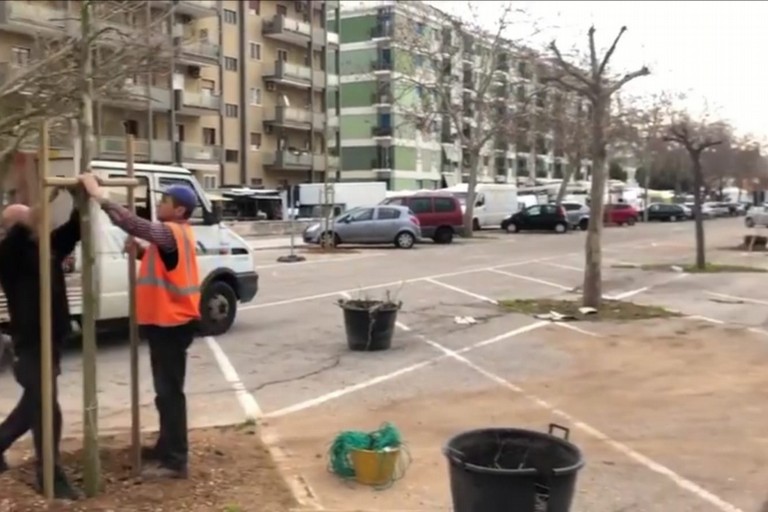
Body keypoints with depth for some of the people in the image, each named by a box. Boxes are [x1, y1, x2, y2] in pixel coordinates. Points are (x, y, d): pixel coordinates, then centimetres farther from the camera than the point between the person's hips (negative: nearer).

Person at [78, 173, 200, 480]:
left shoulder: (172, 233, -17)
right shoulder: (173, 235, 15)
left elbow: (135, 224, -31)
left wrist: (98, 196, -29)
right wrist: (139, 251, 5)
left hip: (171, 323, -10)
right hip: (166, 321, 10)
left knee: (170, 392, -7)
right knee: (165, 390, 18)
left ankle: (175, 461, -2)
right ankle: (166, 447, 30)